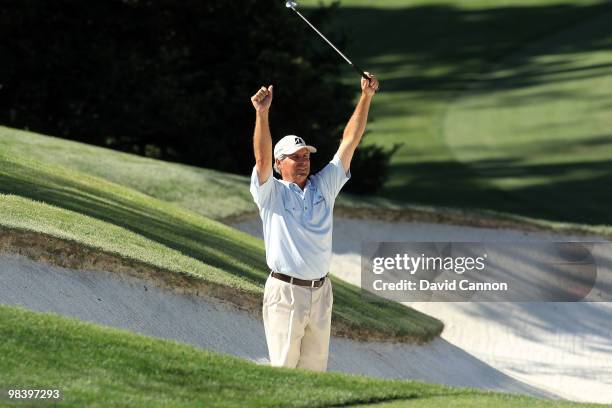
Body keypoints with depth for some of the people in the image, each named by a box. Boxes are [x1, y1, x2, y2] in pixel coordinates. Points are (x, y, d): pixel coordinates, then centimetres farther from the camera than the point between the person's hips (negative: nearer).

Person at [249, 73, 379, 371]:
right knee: (284, 368, -5)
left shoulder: (324, 186, 11)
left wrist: (366, 96, -1)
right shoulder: (271, 193, -1)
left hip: (321, 291, 5)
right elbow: (262, 159, -19)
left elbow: (349, 142, 7)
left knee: (315, 368, 9)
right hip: (285, 291, -5)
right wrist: (262, 114, -34)